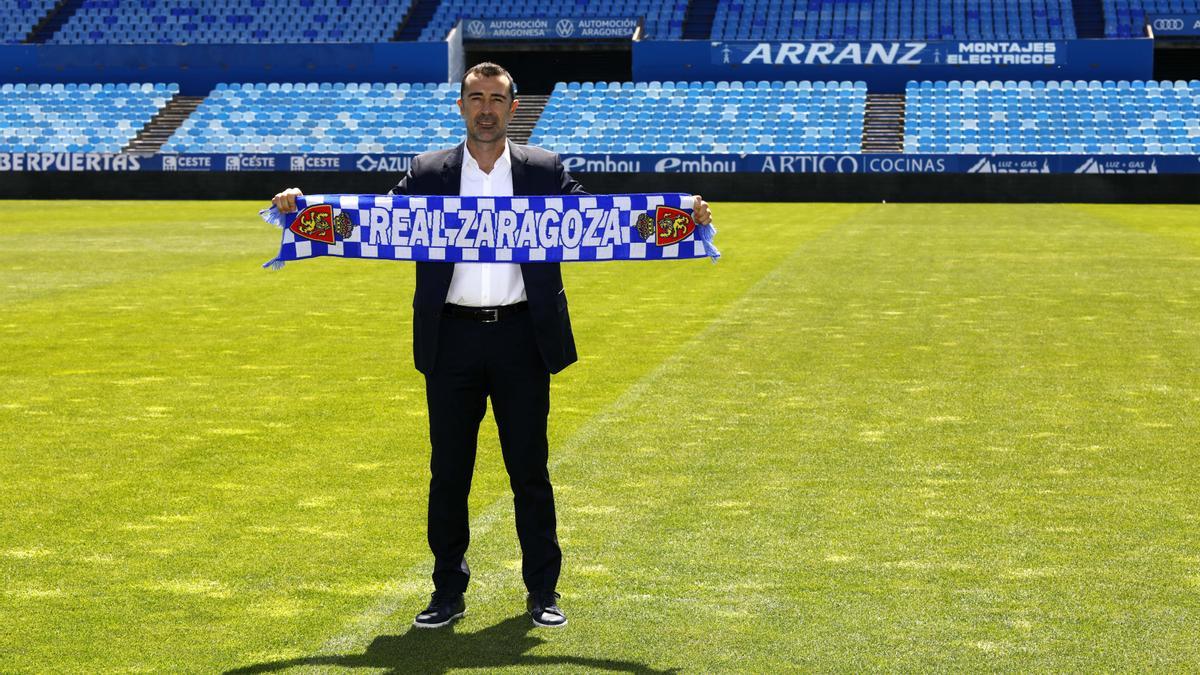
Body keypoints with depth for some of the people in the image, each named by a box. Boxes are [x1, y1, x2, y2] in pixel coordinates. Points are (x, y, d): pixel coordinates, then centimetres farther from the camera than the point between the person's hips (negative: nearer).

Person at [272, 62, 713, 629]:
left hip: (521, 337, 0)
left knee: (530, 470, 7)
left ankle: (542, 591, 18)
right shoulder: (428, 173, 5)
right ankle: (448, 593, 18)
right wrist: (306, 209, -12)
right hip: (452, 339, 1)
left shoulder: (545, 170, 4)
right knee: (448, 471, 7)